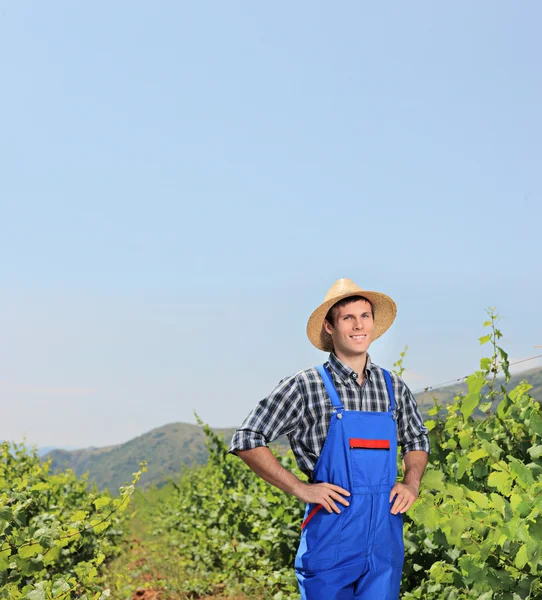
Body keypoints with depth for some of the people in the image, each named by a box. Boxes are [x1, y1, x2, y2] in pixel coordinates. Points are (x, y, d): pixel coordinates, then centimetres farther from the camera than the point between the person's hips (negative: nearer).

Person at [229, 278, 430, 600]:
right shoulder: (305, 386, -5)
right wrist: (300, 488, -11)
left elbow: (417, 439, 25)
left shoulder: (394, 387, 8)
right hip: (331, 533, -4)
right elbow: (246, 440, -5)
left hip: (385, 535, 4)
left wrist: (412, 482, 5)